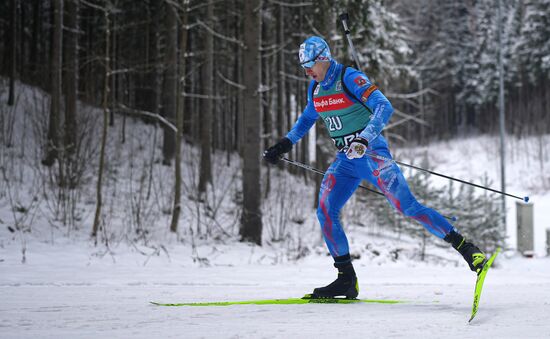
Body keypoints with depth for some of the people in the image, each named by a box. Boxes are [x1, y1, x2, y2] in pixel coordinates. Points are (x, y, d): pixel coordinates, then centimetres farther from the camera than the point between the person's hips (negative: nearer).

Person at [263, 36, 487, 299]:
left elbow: (384, 107, -25)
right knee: (325, 212, -6)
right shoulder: (315, 88, 9)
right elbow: (307, 118, 30)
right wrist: (285, 144, 23)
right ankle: (346, 280, 0)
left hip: (372, 154, -7)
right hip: (345, 159, 7)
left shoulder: (350, 78, -14)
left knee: (407, 206, -17)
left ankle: (465, 248, -11)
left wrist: (365, 139, -38)